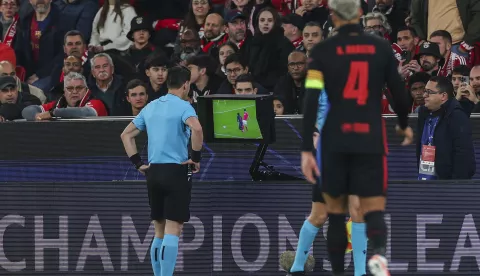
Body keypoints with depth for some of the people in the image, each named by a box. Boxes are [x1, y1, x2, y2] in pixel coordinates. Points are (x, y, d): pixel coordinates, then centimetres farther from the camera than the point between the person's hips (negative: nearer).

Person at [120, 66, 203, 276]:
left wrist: (138, 163, 14)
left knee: (159, 232, 13)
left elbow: (126, 135, 18)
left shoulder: (151, 107, 13)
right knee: (173, 232, -8)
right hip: (176, 171, -6)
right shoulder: (183, 106, -7)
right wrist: (196, 158, -14)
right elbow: (196, 128, -27)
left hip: (153, 172, 6)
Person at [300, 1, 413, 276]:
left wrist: (307, 150, -8)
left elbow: (311, 101, -8)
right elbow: (399, 91, 7)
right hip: (371, 140, 0)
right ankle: (379, 252, -33)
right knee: (374, 209, -1)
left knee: (336, 210, 16)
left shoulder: (323, 51, -2)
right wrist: (404, 125, 28)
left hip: (335, 140, 0)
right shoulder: (381, 48, 2)